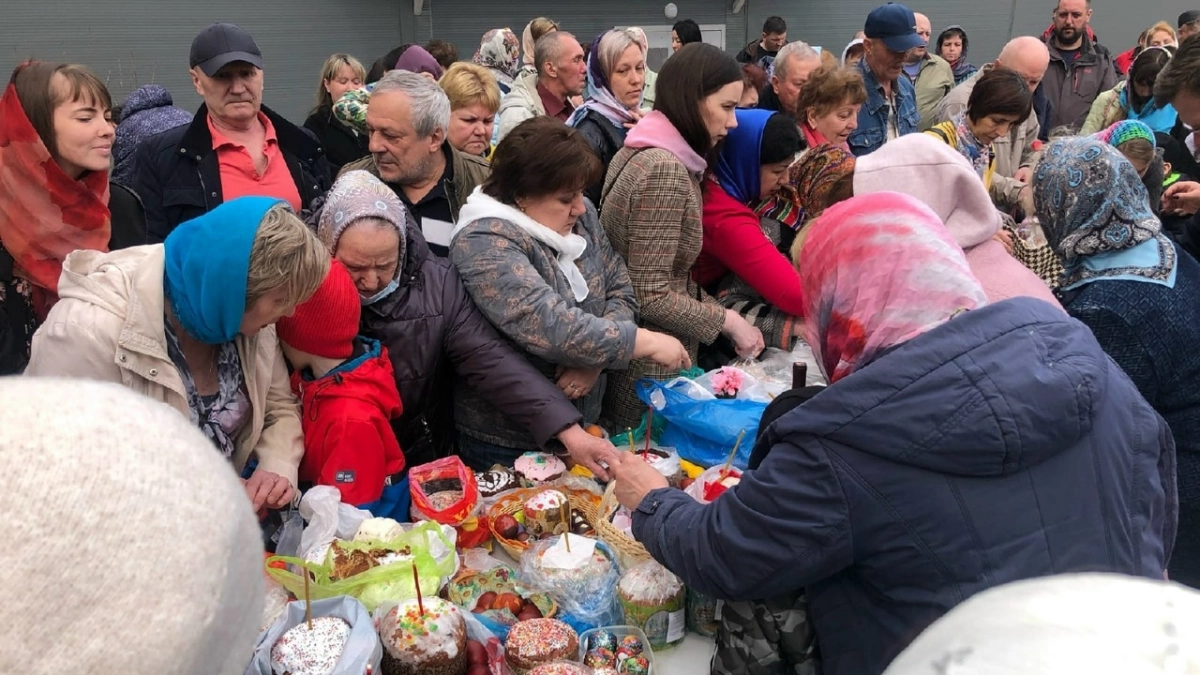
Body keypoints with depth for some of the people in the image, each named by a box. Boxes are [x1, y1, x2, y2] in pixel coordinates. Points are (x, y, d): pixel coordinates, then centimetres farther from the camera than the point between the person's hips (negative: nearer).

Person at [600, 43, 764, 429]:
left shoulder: (643, 150, 7)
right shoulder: (665, 170, -22)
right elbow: (650, 294, -24)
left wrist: (717, 312, 5)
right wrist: (726, 319, -14)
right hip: (651, 369, -9)